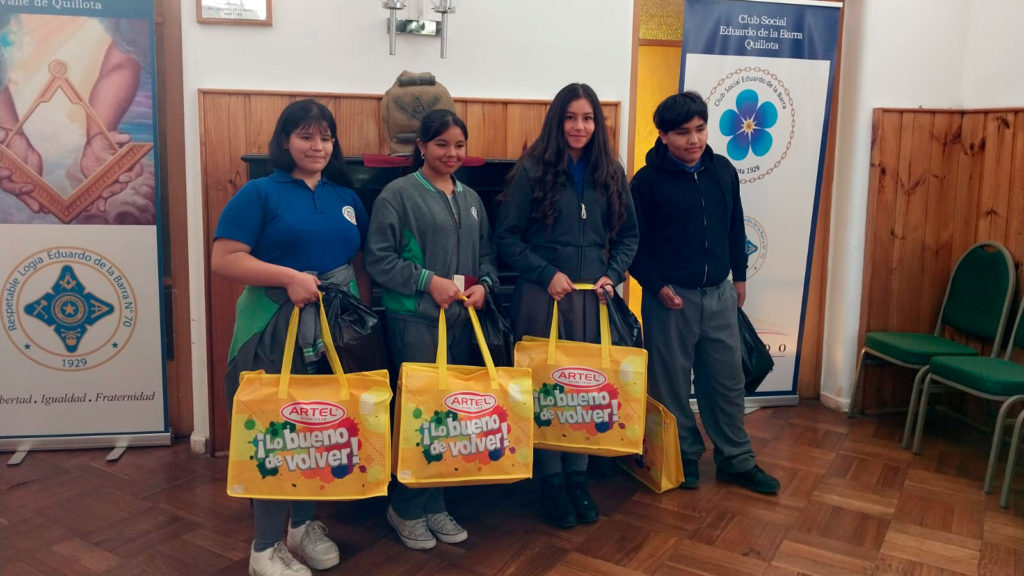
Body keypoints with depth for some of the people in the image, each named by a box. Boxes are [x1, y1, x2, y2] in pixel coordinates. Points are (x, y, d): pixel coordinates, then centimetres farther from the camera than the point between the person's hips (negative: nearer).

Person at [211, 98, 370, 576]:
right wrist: (289, 276, -22)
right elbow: (223, 260, -12)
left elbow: (360, 265, 16)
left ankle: (305, 524, 32)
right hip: (277, 330, -5)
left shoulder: (346, 198, 12)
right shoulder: (260, 193, -5)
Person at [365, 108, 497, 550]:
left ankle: (435, 505, 26)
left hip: (463, 320, 6)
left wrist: (484, 285, -2)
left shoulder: (470, 198, 14)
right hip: (415, 320, -6)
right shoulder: (398, 194, -6)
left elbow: (486, 254, 18)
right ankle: (406, 509, 18)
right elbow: (378, 259, -10)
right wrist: (429, 281, -17)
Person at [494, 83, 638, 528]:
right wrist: (548, 274, -12)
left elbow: (627, 235, 13)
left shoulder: (610, 172, 8)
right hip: (543, 294, -3)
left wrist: (613, 275, -3)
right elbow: (506, 236, -4)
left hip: (592, 296, 4)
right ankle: (551, 482, 17)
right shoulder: (532, 170, -3)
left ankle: (578, 476, 24)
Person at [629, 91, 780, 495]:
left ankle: (736, 460, 27)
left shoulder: (723, 171, 5)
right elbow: (633, 243, -7)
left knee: (727, 381, 12)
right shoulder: (648, 181, -9)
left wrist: (739, 275, 16)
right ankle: (685, 459, 25)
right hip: (671, 296, -4)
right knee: (672, 385, 7)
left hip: (719, 294, 4)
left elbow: (735, 228, 16)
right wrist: (657, 286, -14)